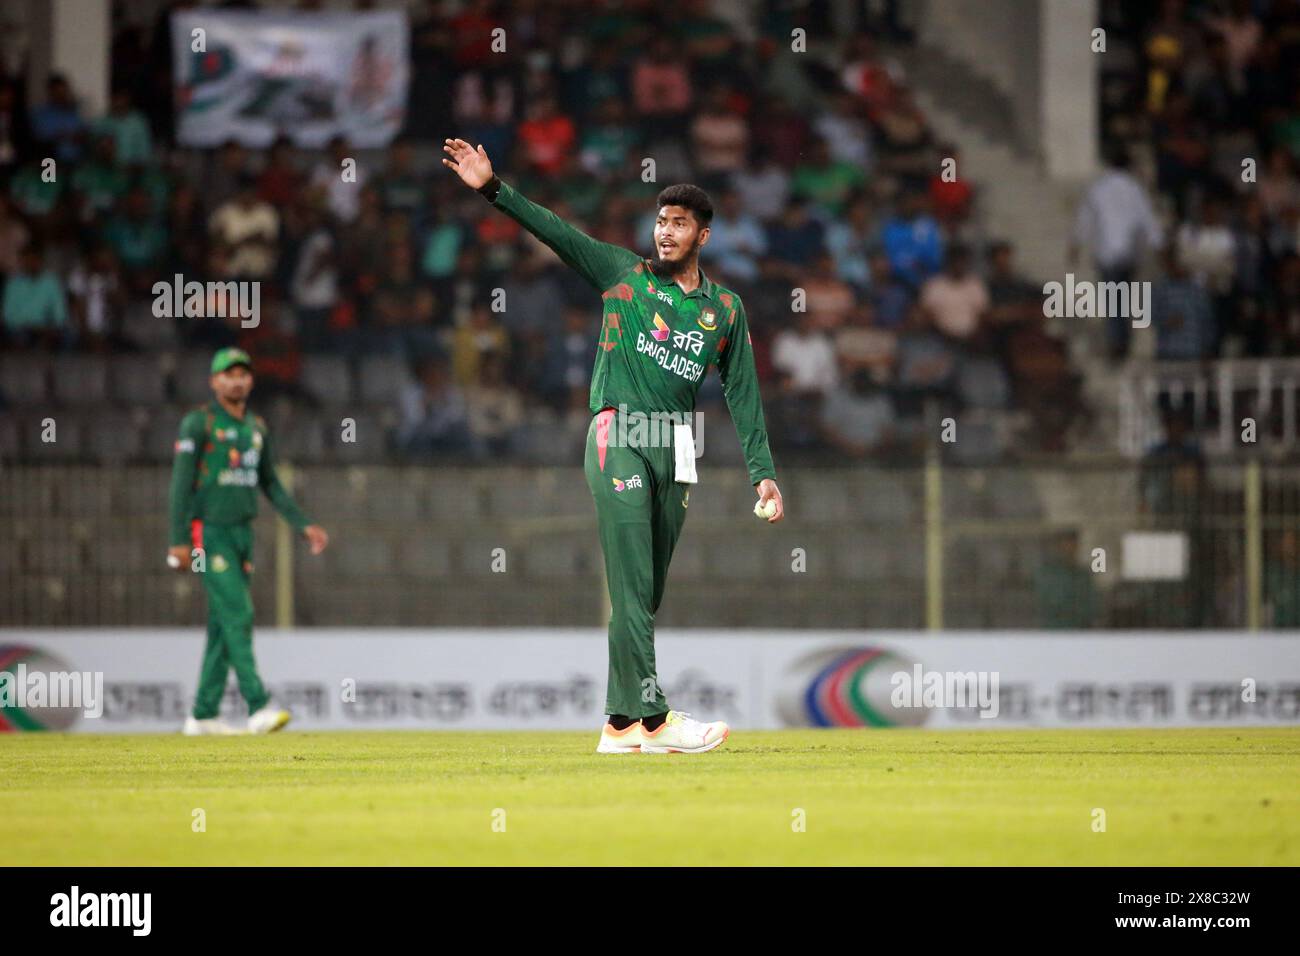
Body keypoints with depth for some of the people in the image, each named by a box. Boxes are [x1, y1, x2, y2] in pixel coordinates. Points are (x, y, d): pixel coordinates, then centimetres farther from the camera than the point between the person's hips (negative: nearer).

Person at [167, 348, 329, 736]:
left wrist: (304, 525, 9)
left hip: (242, 533, 7)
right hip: (209, 533, -7)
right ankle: (258, 707, -23)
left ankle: (203, 715, 11)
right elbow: (181, 482, -11)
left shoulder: (257, 427, 13)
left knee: (223, 625, 7)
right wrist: (179, 541, -17)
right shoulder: (198, 423, -8)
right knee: (238, 614, -17)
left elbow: (272, 485, 19)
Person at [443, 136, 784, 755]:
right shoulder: (624, 275, 8)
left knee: (649, 592, 5)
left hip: (677, 449, 4)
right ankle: (654, 717, -22)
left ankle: (621, 726, 8)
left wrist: (762, 471, 5)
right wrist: (493, 189, -12)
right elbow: (554, 231, 0)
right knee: (632, 586, -14)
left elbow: (743, 394, 13)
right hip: (618, 433, -4)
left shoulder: (725, 308, 15)